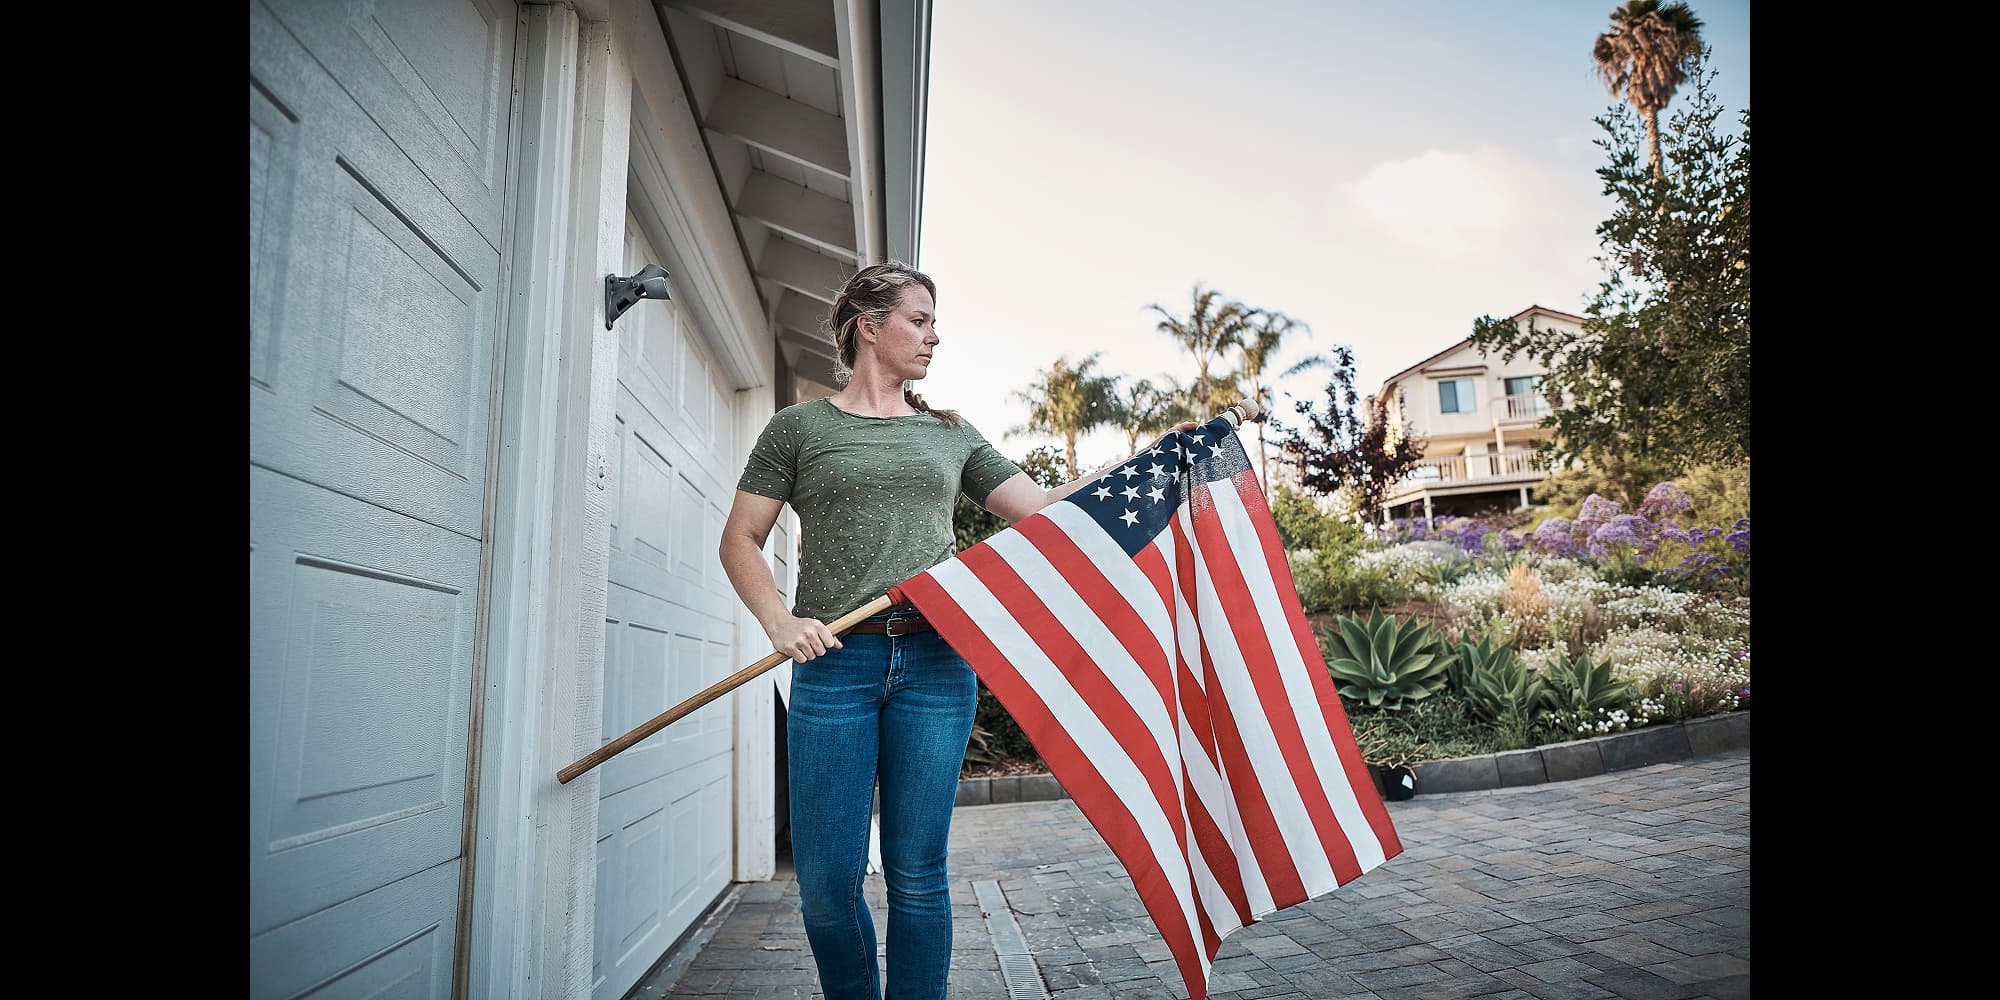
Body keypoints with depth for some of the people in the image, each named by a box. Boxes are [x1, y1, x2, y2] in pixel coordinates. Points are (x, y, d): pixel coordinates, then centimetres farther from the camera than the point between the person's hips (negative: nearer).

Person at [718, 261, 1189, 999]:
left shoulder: (951, 435, 18)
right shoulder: (799, 427, 10)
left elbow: (1041, 510, 14)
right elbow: (740, 541, 7)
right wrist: (780, 622, -9)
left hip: (937, 661, 2)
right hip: (834, 660, -1)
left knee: (917, 876, 4)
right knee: (827, 882, -1)